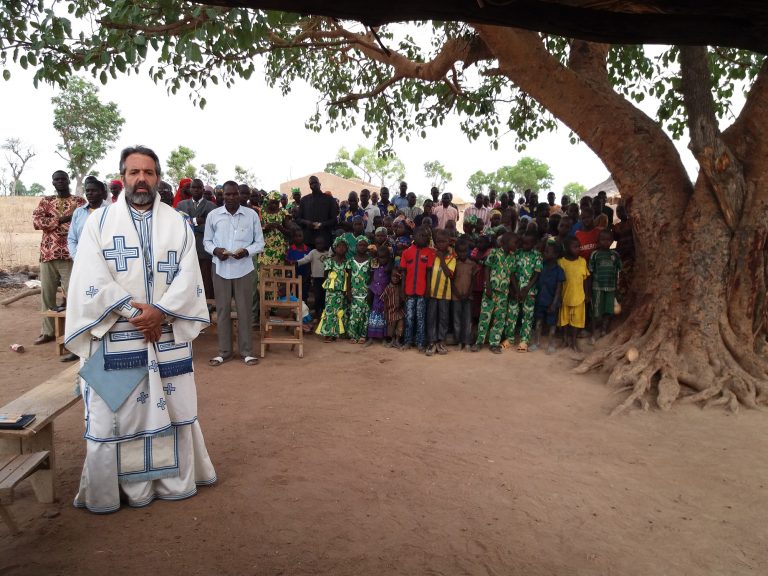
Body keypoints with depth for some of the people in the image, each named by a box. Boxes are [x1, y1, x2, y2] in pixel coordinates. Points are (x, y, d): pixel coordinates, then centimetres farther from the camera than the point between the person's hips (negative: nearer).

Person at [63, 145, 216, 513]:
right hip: (114, 336, -1)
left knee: (172, 407, 10)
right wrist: (134, 310, -14)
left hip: (168, 335, 2)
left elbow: (187, 277, -2)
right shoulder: (99, 221, 2)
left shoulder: (177, 223, 6)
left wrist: (160, 311, -15)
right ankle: (114, 487, 20)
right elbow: (91, 279, -7)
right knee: (115, 411, 3)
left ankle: (174, 479, 26)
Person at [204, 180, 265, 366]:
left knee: (244, 310, 4)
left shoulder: (252, 215, 0)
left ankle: (246, 351, 15)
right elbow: (206, 241, 9)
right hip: (220, 269, 1)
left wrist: (247, 251, -16)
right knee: (222, 309, 7)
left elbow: (260, 243, 3)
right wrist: (215, 250, -12)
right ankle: (224, 351, 18)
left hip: (243, 269, -1)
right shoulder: (213, 215, 2)